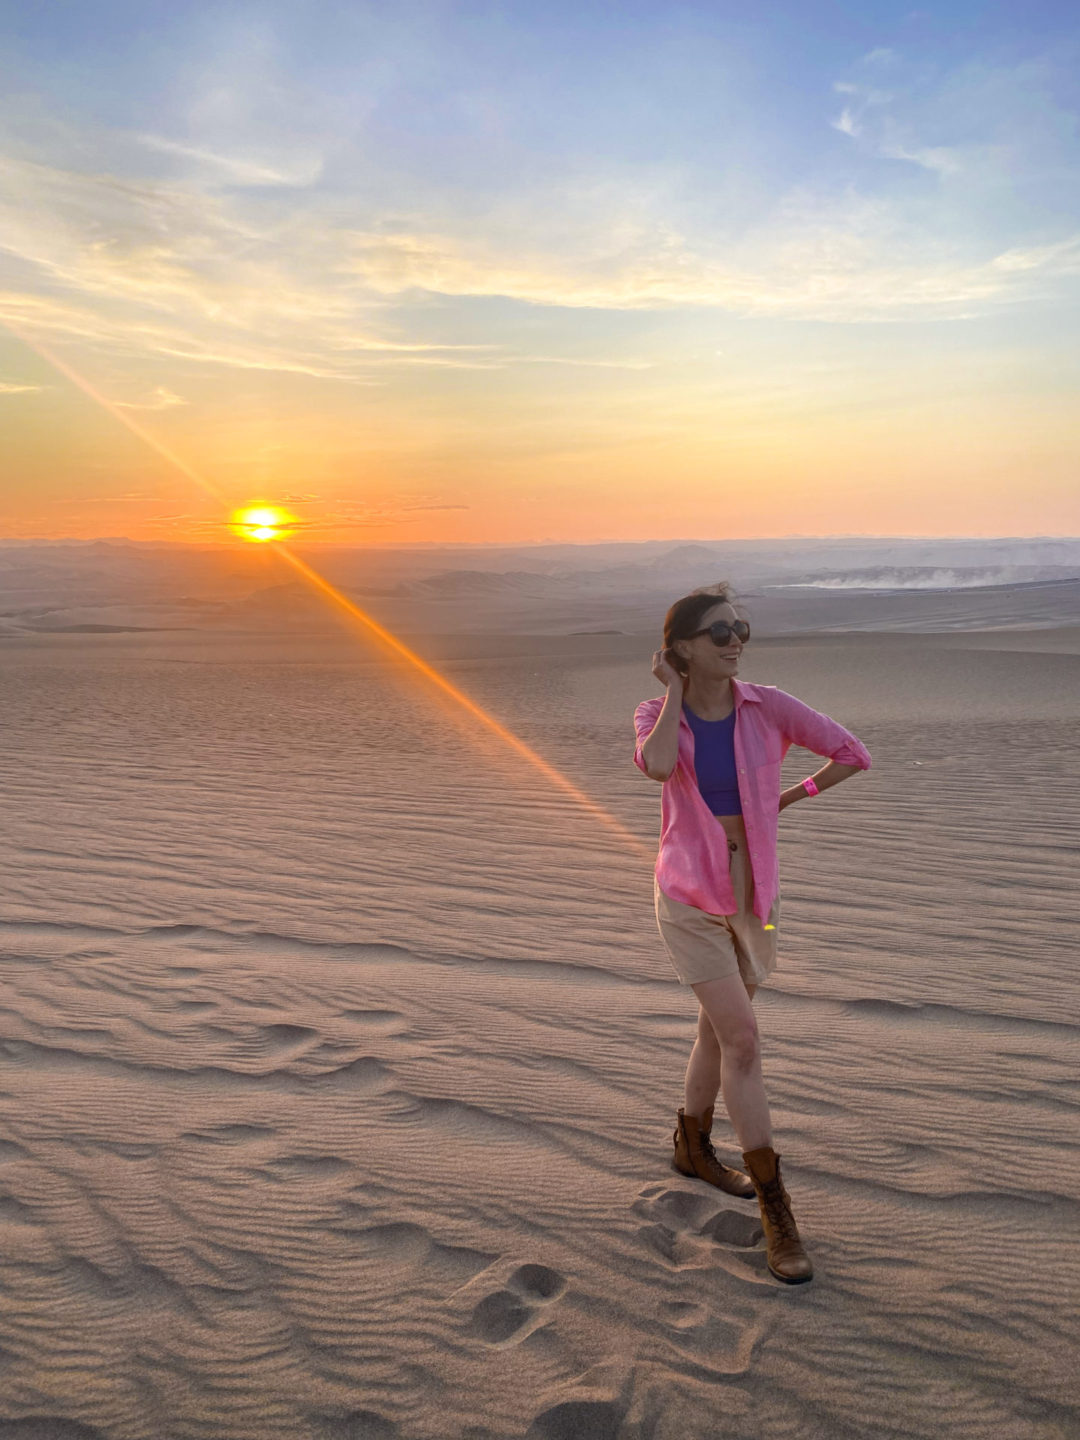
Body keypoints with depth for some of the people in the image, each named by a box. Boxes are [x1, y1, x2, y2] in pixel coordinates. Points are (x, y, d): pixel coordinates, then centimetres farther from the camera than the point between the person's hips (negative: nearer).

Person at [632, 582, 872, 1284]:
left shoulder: (768, 706, -9)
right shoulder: (657, 714, -10)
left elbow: (853, 753, -2)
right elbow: (657, 765, -34)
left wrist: (787, 798, 2)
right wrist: (676, 690, -20)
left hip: (755, 889, 3)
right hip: (691, 892, -3)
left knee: (720, 1028, 19)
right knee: (743, 1039, -8)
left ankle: (693, 1146, 43)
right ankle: (775, 1208, 4)